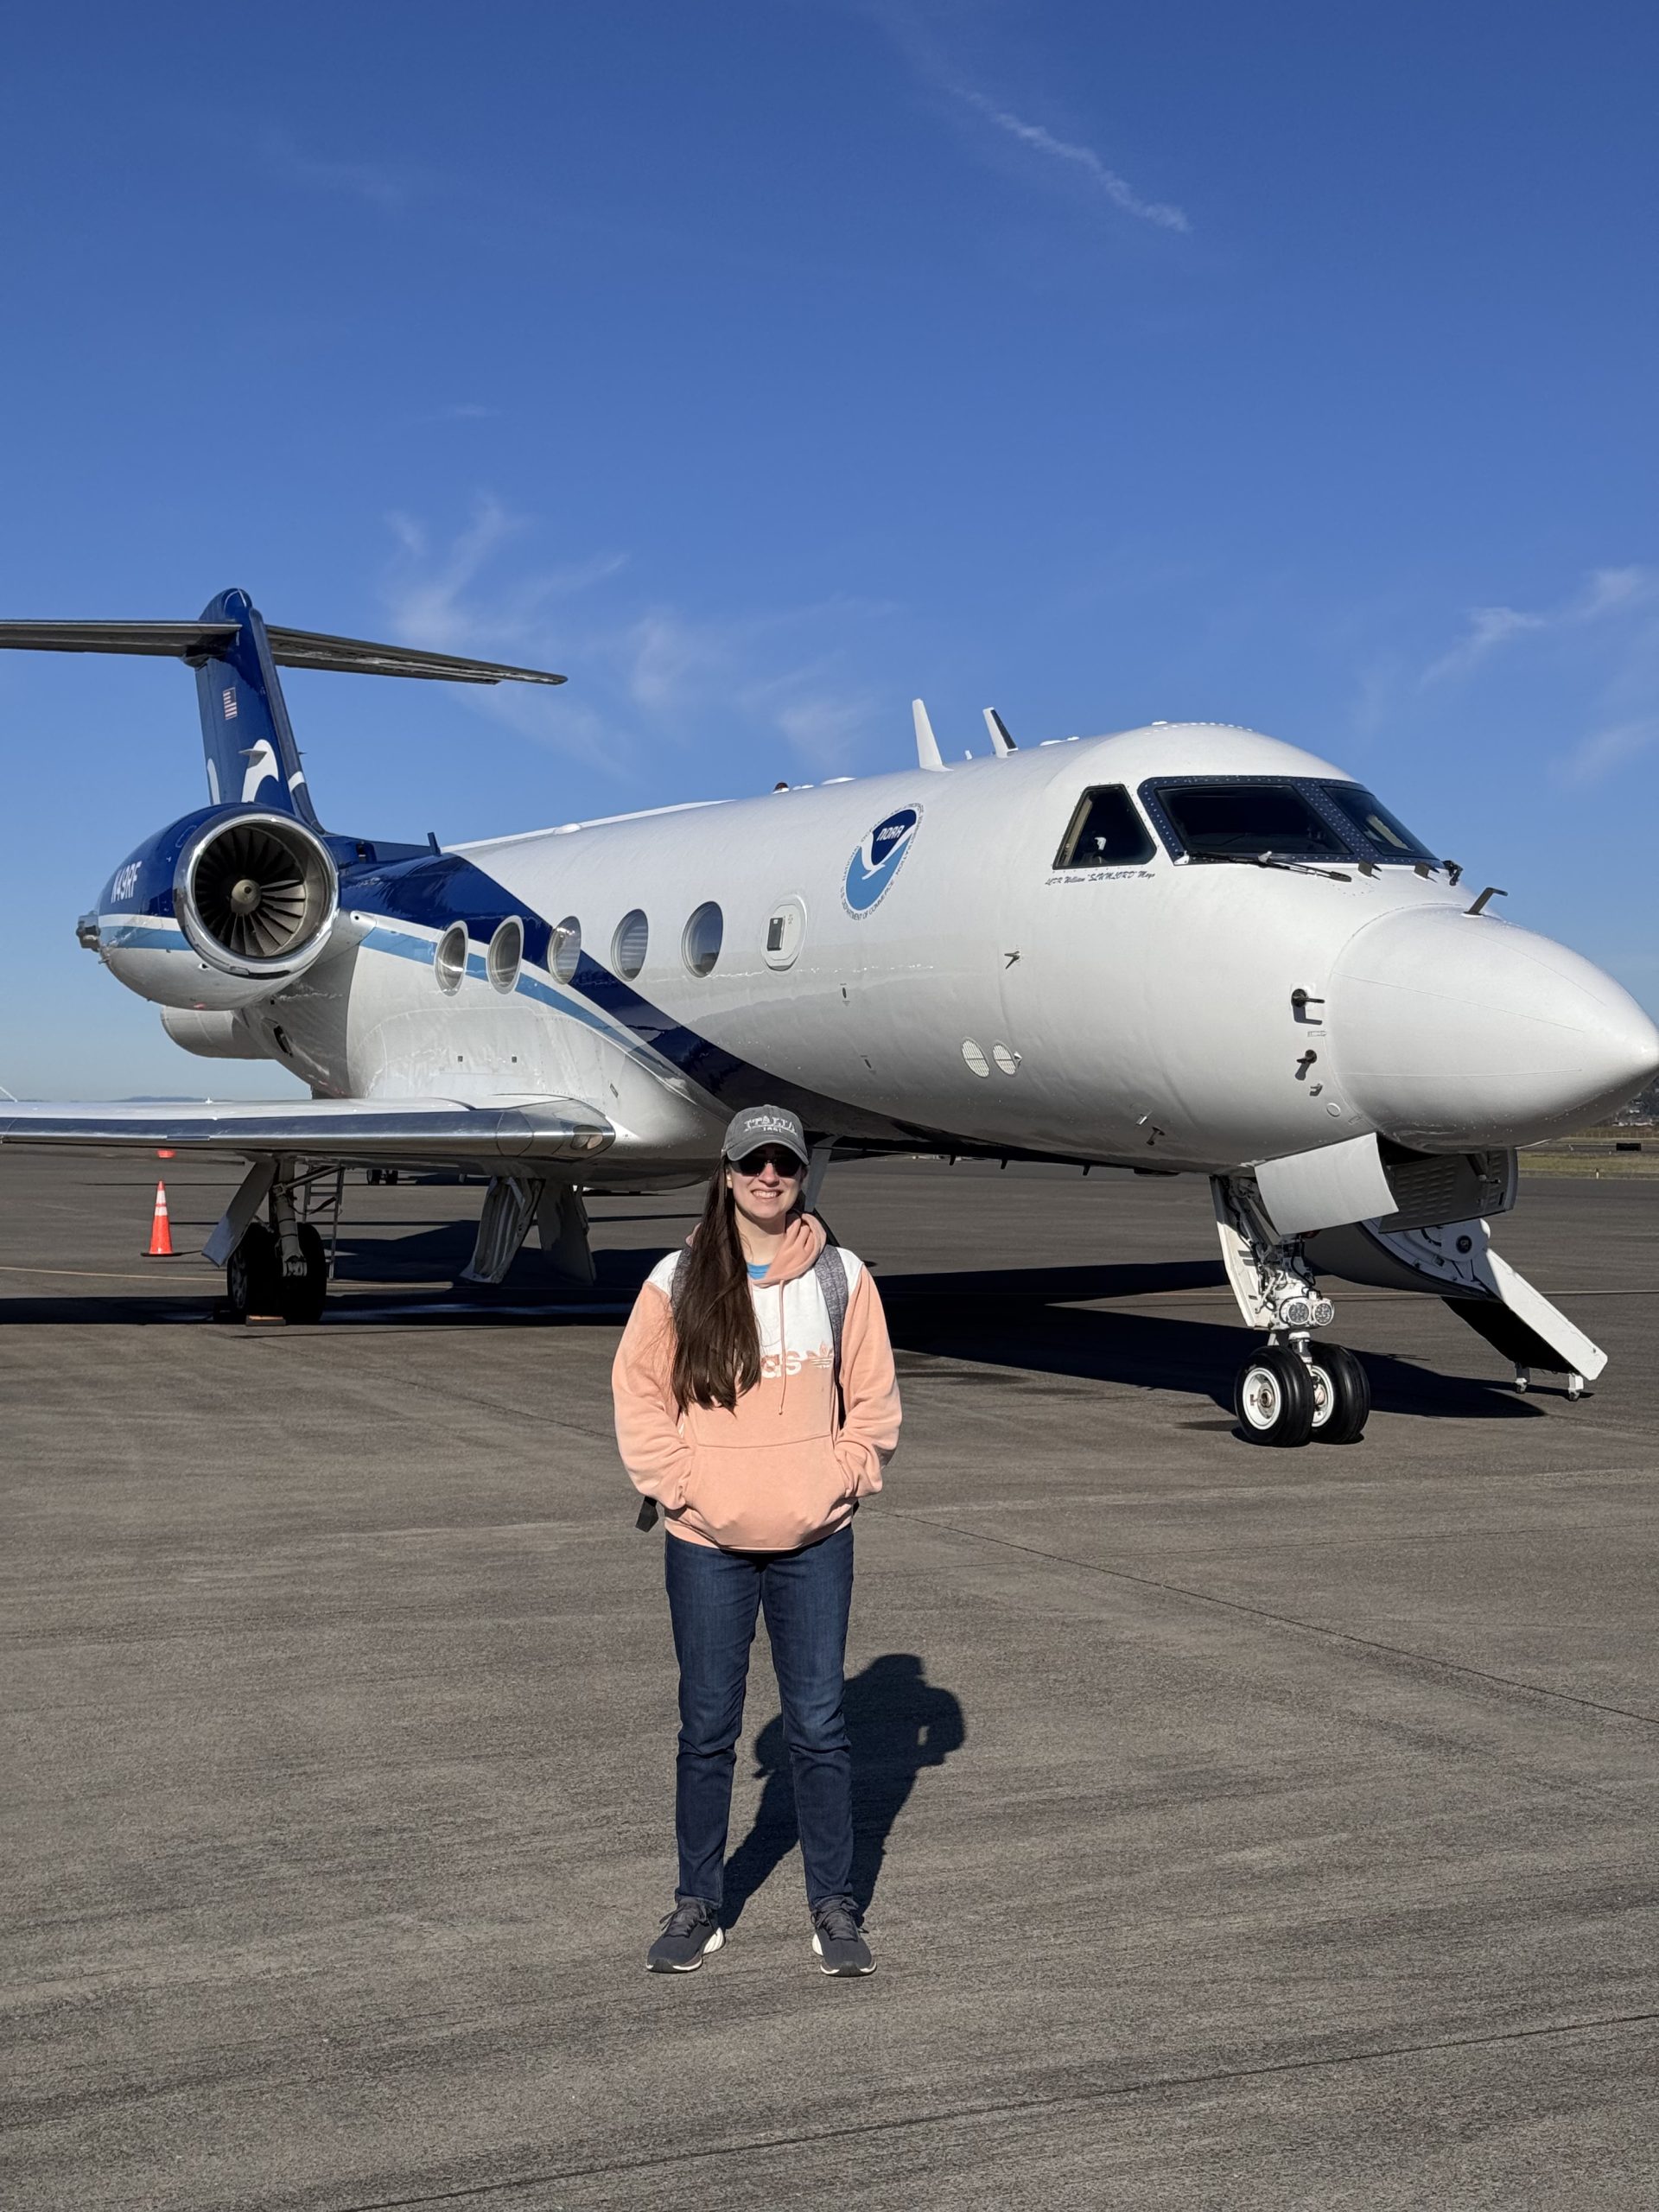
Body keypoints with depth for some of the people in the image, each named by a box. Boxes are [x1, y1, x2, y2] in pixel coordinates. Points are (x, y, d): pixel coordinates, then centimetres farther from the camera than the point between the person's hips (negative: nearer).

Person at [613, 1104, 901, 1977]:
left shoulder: (842, 1278, 2)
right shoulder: (678, 1281, -1)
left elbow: (873, 1397, 7)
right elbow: (639, 1391, 3)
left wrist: (841, 1478, -3)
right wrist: (678, 1484, -6)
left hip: (816, 1541, 0)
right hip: (706, 1543, 0)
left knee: (820, 1726, 6)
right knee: (707, 1730, 9)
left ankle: (834, 1907, 19)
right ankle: (697, 1905, 23)